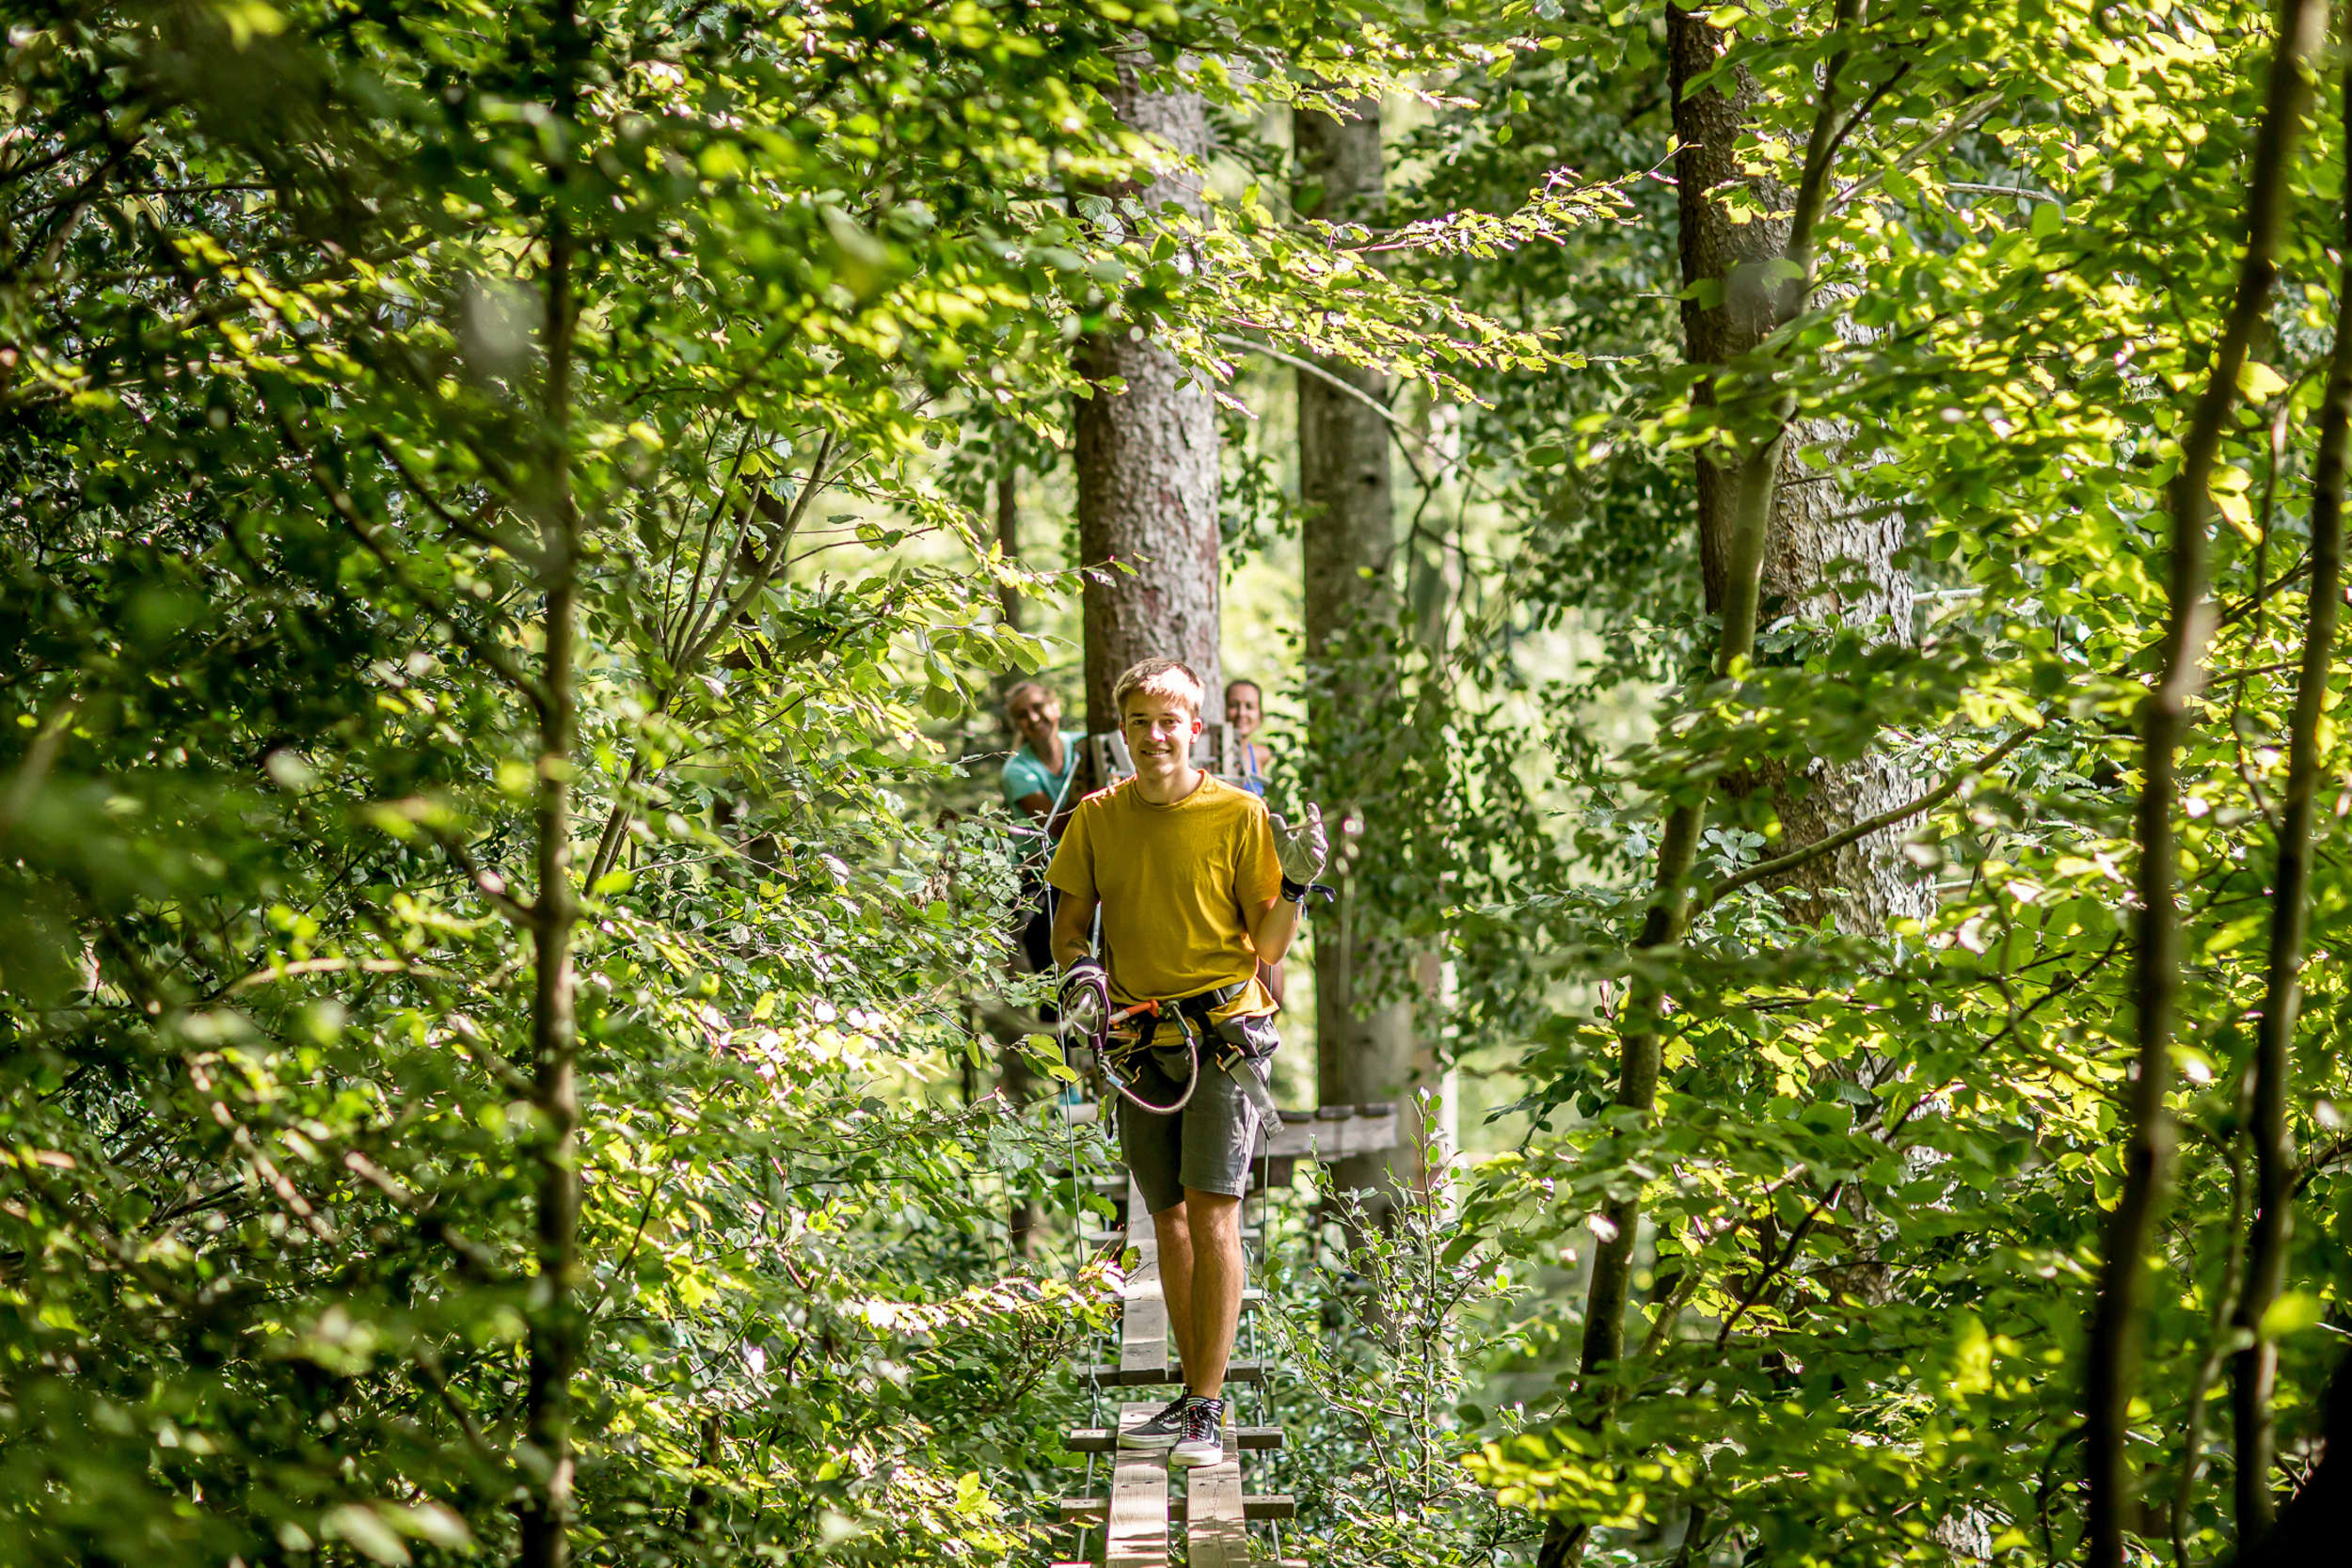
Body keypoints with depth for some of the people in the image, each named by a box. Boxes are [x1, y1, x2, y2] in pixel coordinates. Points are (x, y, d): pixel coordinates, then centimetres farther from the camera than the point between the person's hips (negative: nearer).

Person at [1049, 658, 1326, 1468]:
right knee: (1169, 1220, 11)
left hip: (1224, 1035, -4)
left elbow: (1267, 945, -1)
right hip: (1141, 1039, 4)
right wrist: (1079, 968, -8)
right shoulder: (1098, 816, 6)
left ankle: (1208, 1414, -11)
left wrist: (1295, 885, -19)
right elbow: (1071, 919, 13)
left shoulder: (1239, 815, -4)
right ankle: (1195, 1394, 22)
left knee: (1212, 1215, -12)